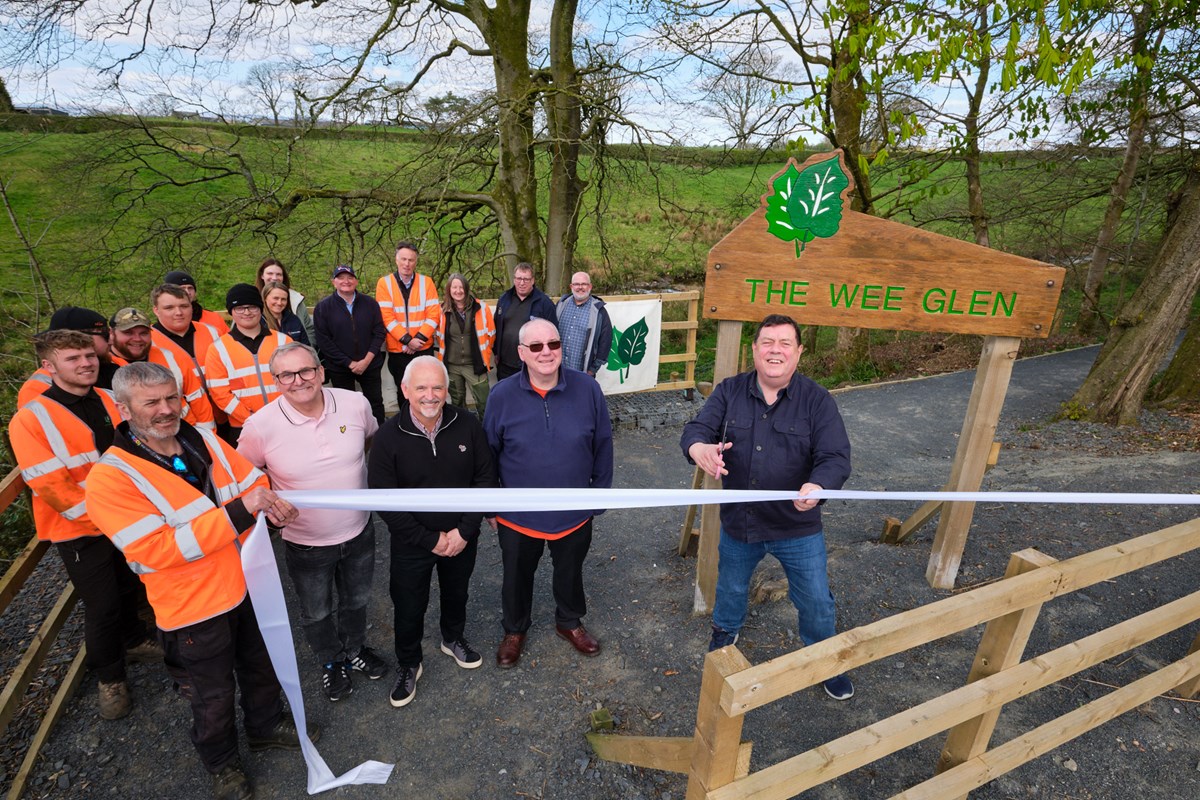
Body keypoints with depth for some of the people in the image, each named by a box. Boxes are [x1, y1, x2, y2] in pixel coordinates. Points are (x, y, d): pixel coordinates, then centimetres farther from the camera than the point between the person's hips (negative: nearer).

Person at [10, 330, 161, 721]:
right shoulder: (31, 419, -16)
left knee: (131, 589, 21)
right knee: (102, 606, 6)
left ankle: (132, 639, 48)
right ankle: (109, 677, 29)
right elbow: (51, 487, -19)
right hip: (81, 532, -5)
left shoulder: (111, 402, -1)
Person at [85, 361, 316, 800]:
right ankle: (221, 763, 47)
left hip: (248, 583, 5)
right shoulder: (109, 479, -21)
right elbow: (157, 550, -27)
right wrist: (239, 512, -35)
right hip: (196, 608, -5)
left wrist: (267, 500, -19)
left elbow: (251, 479, 6)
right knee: (214, 697, 19)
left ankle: (267, 726, 54)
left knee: (261, 665, 27)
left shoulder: (204, 441, -4)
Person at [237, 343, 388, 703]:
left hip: (359, 531, 2)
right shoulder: (260, 426, -22)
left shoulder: (356, 403, -17)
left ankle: (355, 650, 57)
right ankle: (331, 662, 53)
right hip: (305, 544, -2)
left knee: (356, 600, 27)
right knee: (316, 613, 23)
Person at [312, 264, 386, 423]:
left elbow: (380, 333, -1)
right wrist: (349, 363, -12)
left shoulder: (370, 303, 1)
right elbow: (323, 341, -7)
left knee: (375, 403, 8)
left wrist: (366, 360, -12)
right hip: (339, 368, -1)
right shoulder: (323, 307, -2)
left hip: (370, 365, 1)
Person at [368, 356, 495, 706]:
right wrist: (430, 540, -17)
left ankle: (454, 638, 55)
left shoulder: (467, 425, -16)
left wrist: (465, 529, -15)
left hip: (462, 538, 2)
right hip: (412, 543, -1)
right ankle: (408, 664, 44)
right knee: (409, 607, 16)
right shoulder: (389, 436, -19)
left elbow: (486, 479, -9)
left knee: (456, 592, 25)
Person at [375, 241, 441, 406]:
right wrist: (407, 340, -16)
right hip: (397, 350, 0)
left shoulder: (426, 282, 2)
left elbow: (434, 314, -4)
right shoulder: (384, 283, -1)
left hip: (424, 349, 1)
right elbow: (386, 316, -8)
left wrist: (419, 338, -15)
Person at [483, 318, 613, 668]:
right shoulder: (502, 395, -14)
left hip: (575, 513, 1)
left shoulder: (588, 389, -14)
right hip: (518, 516, 0)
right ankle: (514, 630, 52)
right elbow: (489, 453, -3)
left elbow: (603, 446, -3)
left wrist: (601, 493, 3)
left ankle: (569, 622, 54)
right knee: (517, 576, 23)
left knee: (570, 573, 25)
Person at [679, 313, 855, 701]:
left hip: (798, 527, -1)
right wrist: (700, 448, -40)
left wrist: (817, 487, -41)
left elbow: (836, 458, -18)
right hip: (738, 521, 2)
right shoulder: (729, 391, -7)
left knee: (817, 602, 15)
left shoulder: (817, 400, -13)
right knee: (731, 588, 26)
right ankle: (725, 631, 59)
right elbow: (696, 428, -14)